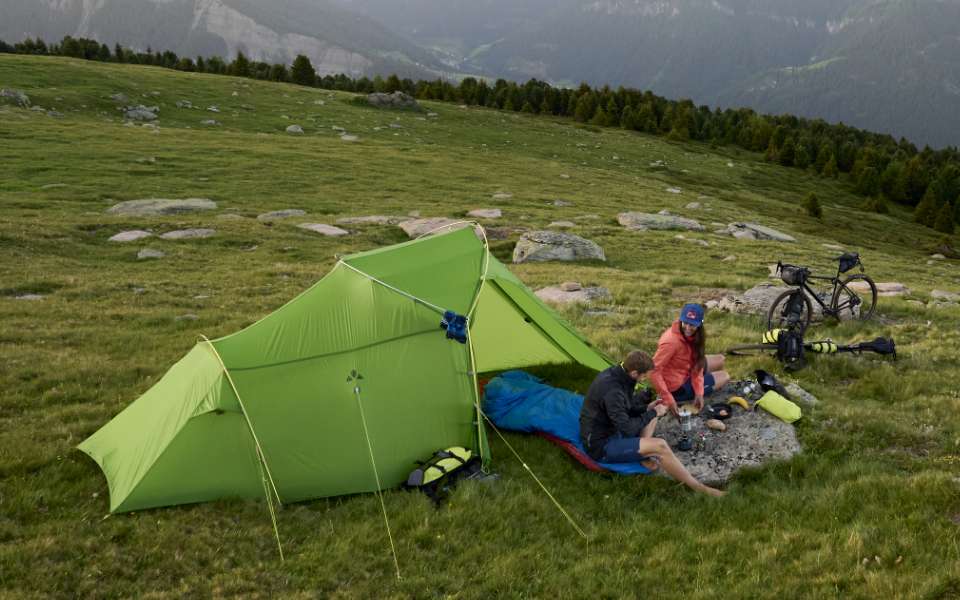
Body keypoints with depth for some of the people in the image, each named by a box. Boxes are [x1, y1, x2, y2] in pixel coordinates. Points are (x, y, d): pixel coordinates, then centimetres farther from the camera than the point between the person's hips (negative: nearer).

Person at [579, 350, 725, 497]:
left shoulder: (614, 373, -1)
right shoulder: (612, 391, -30)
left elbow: (623, 407, 14)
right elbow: (627, 429, -26)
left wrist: (647, 408, 0)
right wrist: (652, 413, -14)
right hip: (601, 446, -10)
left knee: (651, 413, 15)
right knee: (660, 446, -22)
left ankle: (643, 455, 0)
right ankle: (700, 489, -10)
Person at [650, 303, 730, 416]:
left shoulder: (691, 335, -8)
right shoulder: (671, 341, -34)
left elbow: (697, 364, -7)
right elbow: (654, 371, -34)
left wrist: (699, 392, -16)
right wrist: (668, 399, -34)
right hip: (677, 387, -7)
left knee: (720, 360, 18)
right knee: (725, 377, 5)